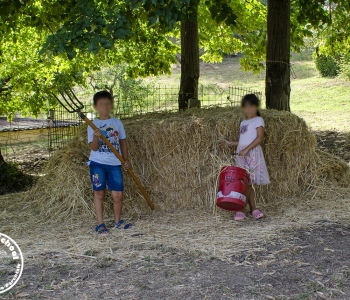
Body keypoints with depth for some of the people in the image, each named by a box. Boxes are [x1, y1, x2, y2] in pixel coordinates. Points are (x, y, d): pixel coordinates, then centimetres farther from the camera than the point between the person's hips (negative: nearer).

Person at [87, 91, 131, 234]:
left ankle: (117, 221, 20)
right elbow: (94, 147, -8)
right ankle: (100, 224, 10)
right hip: (98, 163, -2)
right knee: (99, 194, 2)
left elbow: (123, 142, 13)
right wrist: (96, 137, -27)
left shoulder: (117, 123, 6)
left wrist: (126, 160, 6)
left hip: (115, 164, 2)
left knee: (118, 194, 1)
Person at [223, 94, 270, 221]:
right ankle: (253, 208, 10)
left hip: (252, 153, -7)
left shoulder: (258, 120, -2)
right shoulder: (243, 122, 20)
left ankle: (241, 209, -5)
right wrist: (232, 143, 11)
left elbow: (260, 138, -13)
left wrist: (246, 149, -20)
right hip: (242, 155, 7)